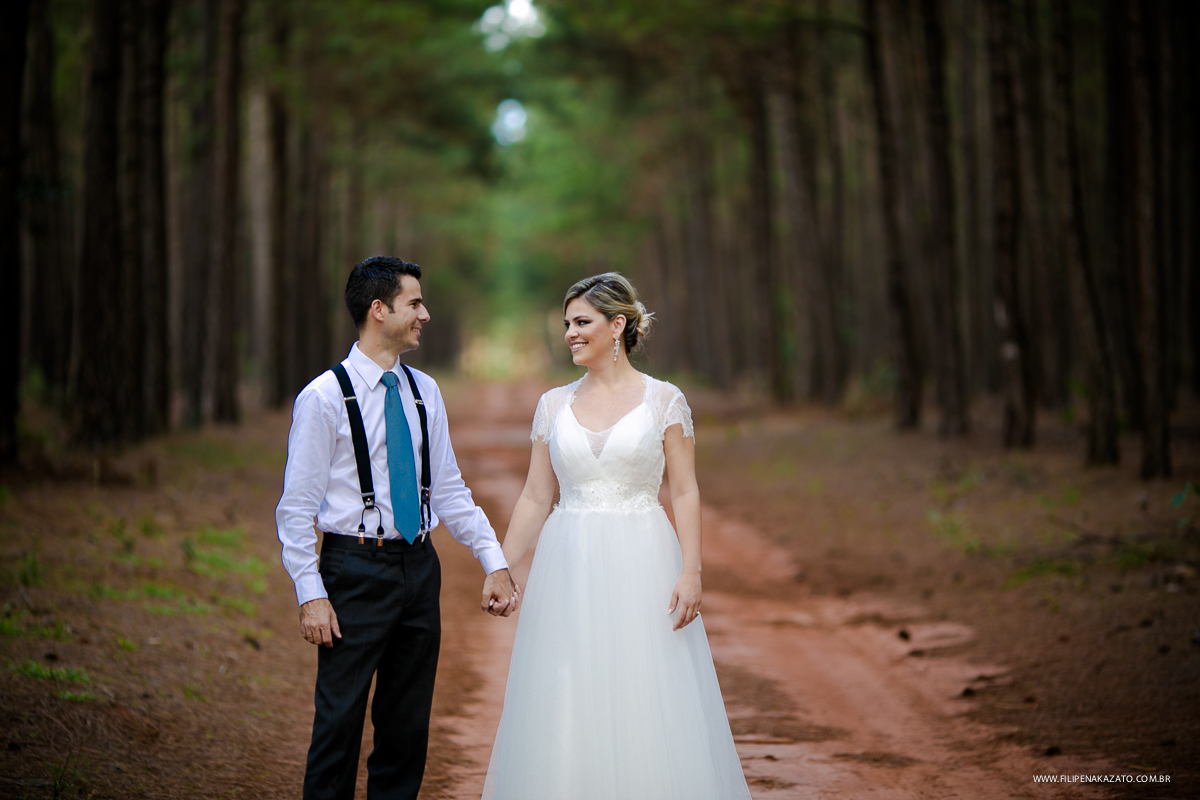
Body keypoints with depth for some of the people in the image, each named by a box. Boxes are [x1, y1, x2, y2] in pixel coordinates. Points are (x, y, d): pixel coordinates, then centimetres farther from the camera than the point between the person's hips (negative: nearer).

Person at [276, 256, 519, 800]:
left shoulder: (424, 392, 9)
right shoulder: (324, 397, -9)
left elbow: (449, 490, 13)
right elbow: (296, 507, -8)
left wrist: (495, 561, 5)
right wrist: (312, 595, -14)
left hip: (419, 566, 6)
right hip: (356, 568, -6)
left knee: (409, 720, 11)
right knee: (340, 719, -2)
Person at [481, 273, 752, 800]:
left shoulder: (663, 400, 0)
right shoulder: (554, 405, 8)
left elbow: (685, 492, -2)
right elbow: (535, 498, 10)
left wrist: (691, 570, -12)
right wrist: (502, 569, 5)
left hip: (641, 567, -3)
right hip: (569, 571, 3)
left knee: (651, 710, -1)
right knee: (566, 715, 4)